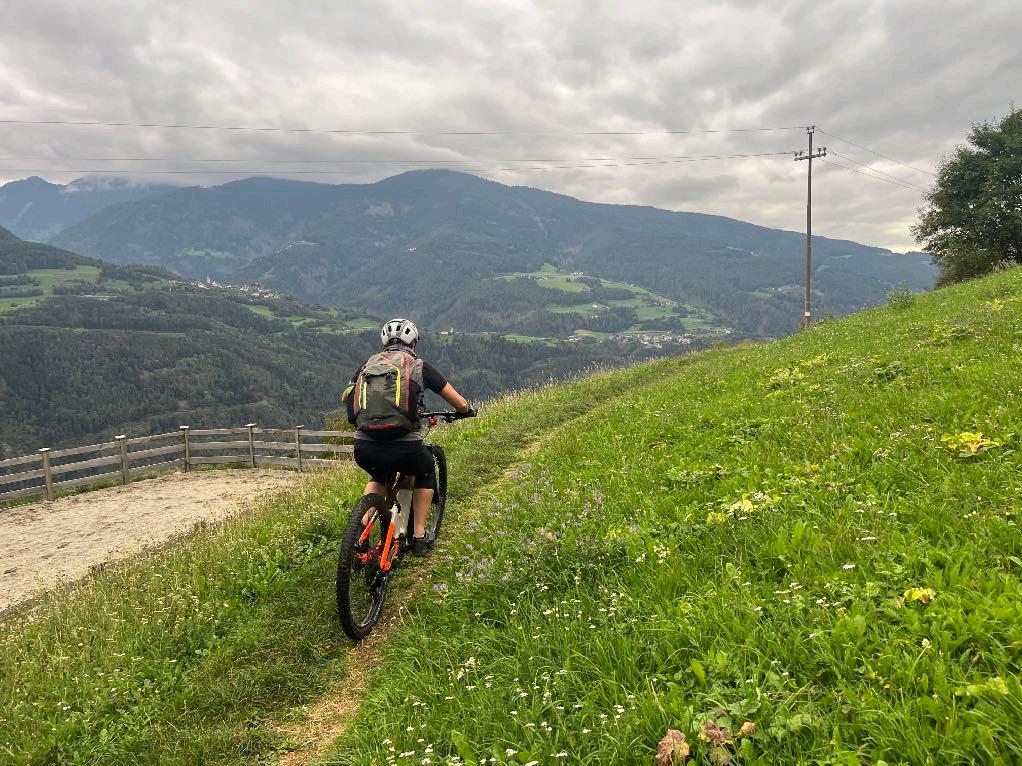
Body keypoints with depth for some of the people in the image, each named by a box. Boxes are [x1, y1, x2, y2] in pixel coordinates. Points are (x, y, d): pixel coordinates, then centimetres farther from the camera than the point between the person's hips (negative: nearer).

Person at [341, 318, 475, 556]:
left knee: (379, 477, 37)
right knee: (426, 471, 31)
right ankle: (419, 536, 27)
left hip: (364, 450, 3)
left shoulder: (368, 364, 18)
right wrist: (465, 411, 36)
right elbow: (460, 404, 13)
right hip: (405, 449, -3)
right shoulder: (419, 366, 10)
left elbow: (345, 397, 32)